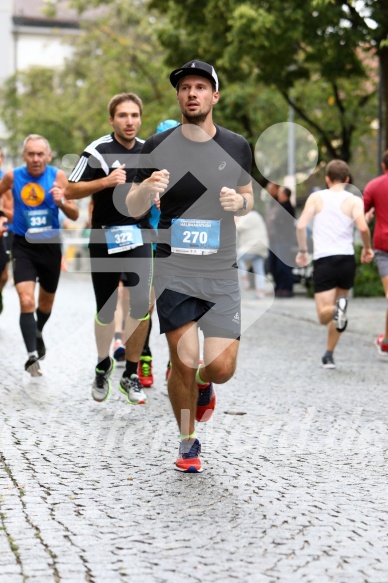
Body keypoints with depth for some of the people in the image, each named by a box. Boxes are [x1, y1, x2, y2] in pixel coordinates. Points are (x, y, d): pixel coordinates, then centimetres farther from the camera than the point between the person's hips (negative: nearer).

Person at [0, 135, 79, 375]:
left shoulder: (58, 176, -9)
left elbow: (75, 215, -10)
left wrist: (61, 202, -29)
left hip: (50, 245, 1)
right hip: (23, 245, -1)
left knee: (46, 302, 19)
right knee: (26, 301, -19)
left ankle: (38, 333, 49)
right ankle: (33, 355, -21)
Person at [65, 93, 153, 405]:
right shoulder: (97, 151, -8)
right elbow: (70, 191, -9)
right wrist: (105, 181, -21)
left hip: (139, 236, 2)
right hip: (104, 237, -2)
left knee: (141, 306, -11)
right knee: (105, 311, 8)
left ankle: (131, 375, 3)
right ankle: (103, 365, 33)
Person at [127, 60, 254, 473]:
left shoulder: (237, 147, 5)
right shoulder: (158, 147, -2)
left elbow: (248, 198, 18)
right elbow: (133, 209, 2)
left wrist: (240, 201, -6)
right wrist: (148, 187, -21)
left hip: (222, 273, 2)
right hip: (173, 271, -2)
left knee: (221, 369, -4)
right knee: (184, 363, -7)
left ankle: (203, 385, 35)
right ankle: (188, 442, 18)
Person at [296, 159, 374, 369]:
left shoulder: (316, 197, 6)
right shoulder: (354, 200, 3)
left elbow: (300, 226, -4)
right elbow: (362, 227, -13)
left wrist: (302, 251, 11)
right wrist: (367, 249, 6)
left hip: (323, 260, -1)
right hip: (346, 259, 1)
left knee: (324, 316, -1)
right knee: (334, 313, 21)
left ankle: (338, 308, -34)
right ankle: (328, 355, 21)